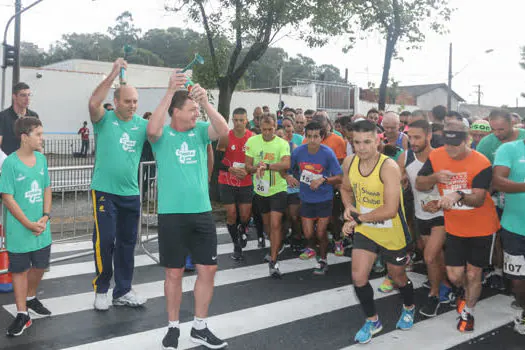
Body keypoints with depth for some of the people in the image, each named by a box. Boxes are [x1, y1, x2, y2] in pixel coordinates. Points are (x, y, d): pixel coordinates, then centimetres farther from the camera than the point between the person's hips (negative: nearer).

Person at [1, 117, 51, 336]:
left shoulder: (41, 159, 3)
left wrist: (45, 217, -6)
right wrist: (29, 224, -16)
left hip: (42, 229, 5)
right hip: (19, 230, -5)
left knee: (40, 266, 18)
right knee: (20, 270, 6)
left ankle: (30, 298, 42)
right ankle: (22, 314, 16)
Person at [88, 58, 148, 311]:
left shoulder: (142, 124, 4)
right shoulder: (104, 119, -4)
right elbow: (94, 103, -23)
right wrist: (114, 73, -23)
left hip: (131, 193, 4)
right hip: (104, 191, -4)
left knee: (127, 242, 11)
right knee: (105, 241, -3)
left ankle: (123, 292, 24)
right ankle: (101, 290, 16)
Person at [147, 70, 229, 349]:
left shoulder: (200, 131, 5)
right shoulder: (163, 135, -4)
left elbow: (224, 131, -13)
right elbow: (152, 129, -27)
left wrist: (205, 101, -21)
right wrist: (170, 91, -26)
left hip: (202, 213, 4)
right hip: (172, 215, -3)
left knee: (208, 270, 8)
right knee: (174, 273, 8)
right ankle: (173, 328, 25)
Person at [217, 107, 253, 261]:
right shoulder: (225, 137, -9)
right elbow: (217, 161, -6)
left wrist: (247, 170, -12)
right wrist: (231, 169, -20)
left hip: (246, 183, 1)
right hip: (227, 183, -1)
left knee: (245, 216, 3)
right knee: (231, 214, 1)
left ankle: (242, 230, 39)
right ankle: (237, 246, 20)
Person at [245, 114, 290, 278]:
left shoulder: (282, 144, -12)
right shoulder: (252, 141, -2)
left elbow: (286, 164, -27)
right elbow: (248, 165, 0)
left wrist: (266, 166, -37)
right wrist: (256, 168, -22)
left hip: (278, 189, -4)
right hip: (260, 190, 4)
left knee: (275, 224, -12)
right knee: (267, 223, 18)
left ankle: (273, 261, -5)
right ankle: (276, 248, 44)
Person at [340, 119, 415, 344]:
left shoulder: (389, 167, -28)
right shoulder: (349, 162, -9)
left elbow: (390, 210, -32)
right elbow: (346, 189, 12)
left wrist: (357, 219, -26)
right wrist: (349, 207, -8)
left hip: (393, 233, -4)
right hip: (365, 231, 4)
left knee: (397, 276, 17)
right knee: (358, 277, -3)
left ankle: (409, 308, 51)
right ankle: (372, 321, 23)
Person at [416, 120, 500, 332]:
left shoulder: (481, 163, -20)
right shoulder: (436, 157, -8)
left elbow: (478, 199, -25)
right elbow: (419, 185, -3)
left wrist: (458, 195, -45)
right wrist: (435, 177, -23)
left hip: (482, 228, -3)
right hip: (454, 228, 3)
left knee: (473, 274, 8)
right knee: (455, 276, 6)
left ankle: (467, 312, 34)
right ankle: (468, 293, 42)